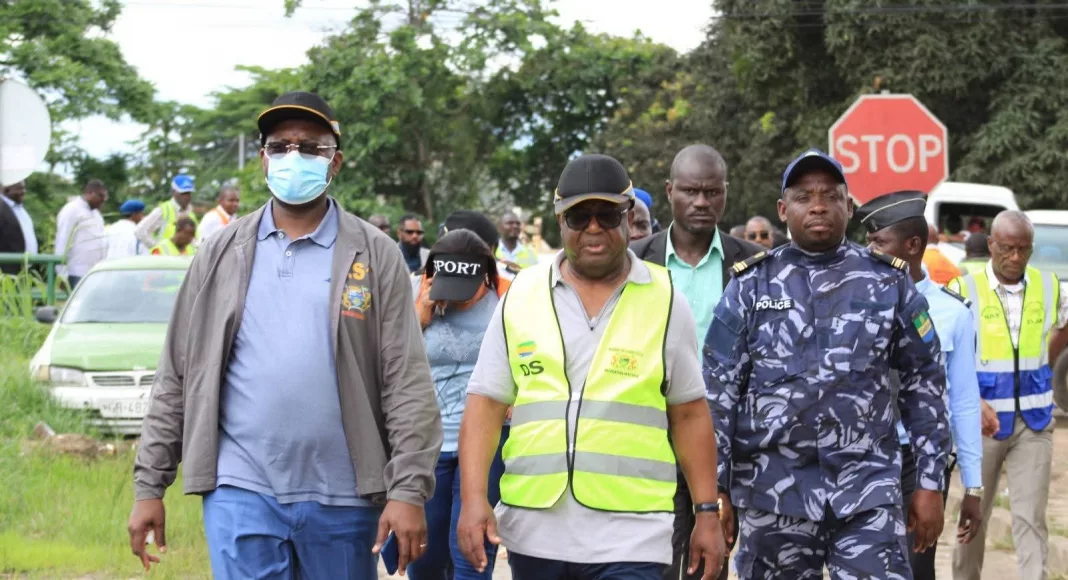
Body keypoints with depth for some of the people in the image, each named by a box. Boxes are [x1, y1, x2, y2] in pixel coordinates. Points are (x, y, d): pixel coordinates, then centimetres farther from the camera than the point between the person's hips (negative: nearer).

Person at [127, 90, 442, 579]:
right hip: (241, 491, 0)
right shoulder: (223, 254, 8)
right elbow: (176, 378, 8)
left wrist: (409, 489, -11)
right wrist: (150, 485, 4)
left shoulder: (375, 256, 3)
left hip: (342, 498, 0)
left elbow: (407, 382, -3)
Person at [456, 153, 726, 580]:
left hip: (630, 541, -2)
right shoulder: (521, 296, 6)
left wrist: (707, 512, 3)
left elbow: (689, 415, 7)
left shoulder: (665, 300, 3)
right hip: (533, 533, 3)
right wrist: (473, 498, -6)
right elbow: (486, 405, 5)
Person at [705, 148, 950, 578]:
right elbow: (718, 392, 4)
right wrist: (716, 491, -1)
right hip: (773, 493, 1)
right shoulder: (751, 286, 5)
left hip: (868, 491, 0)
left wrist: (930, 482, 5)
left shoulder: (890, 284, 6)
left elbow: (924, 385, 9)